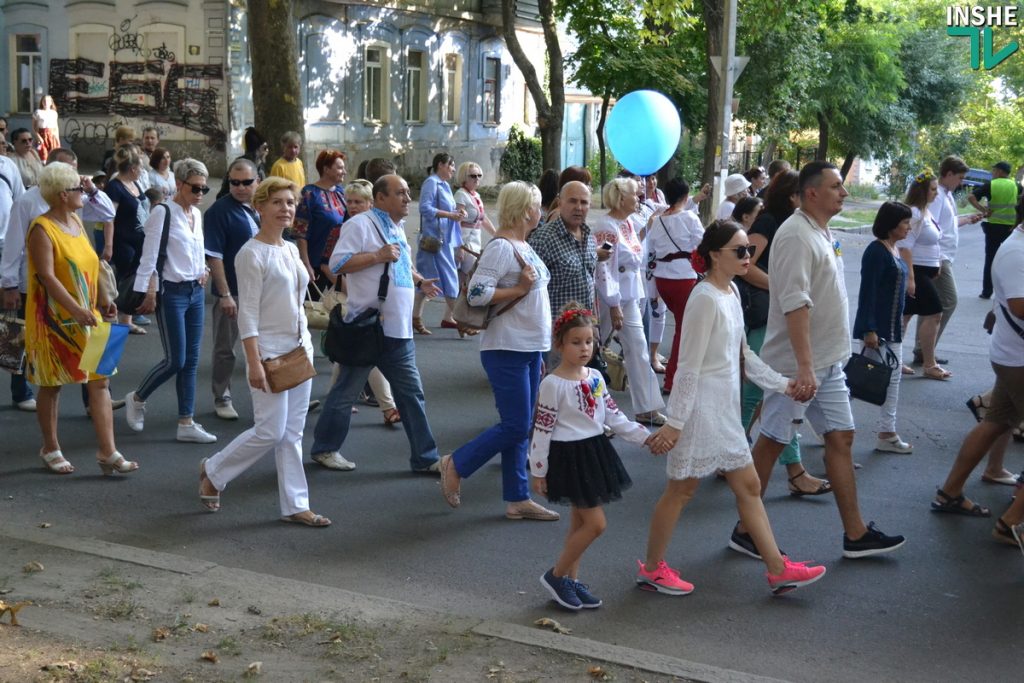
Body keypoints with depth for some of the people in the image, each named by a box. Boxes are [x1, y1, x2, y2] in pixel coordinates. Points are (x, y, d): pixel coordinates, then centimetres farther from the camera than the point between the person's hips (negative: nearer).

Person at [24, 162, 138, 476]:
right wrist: (76, 309, -29)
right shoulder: (42, 229, -13)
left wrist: (102, 300, 8)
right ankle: (51, 449, 22)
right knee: (52, 386, 7)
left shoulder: (76, 221, 10)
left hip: (87, 317, 7)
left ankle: (108, 452, 0)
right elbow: (47, 276, -22)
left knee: (100, 380, 0)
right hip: (55, 319, -7)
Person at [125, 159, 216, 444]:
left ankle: (187, 423, 11)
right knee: (175, 360, -6)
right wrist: (148, 294, -16)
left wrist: (203, 271, 7)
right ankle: (137, 398, 20)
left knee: (191, 361, 6)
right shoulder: (163, 214, -12)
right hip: (172, 292, -7)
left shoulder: (197, 214, 11)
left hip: (196, 291, 7)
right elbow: (149, 258, -14)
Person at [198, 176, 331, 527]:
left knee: (293, 432, 8)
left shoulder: (291, 250, 12)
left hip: (299, 349, 7)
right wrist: (254, 362, -20)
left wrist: (306, 346, 15)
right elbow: (248, 313, -16)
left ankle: (295, 505, 13)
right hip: (270, 350, -7)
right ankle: (213, 471, 17)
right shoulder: (252, 253, -12)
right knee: (270, 431, -6)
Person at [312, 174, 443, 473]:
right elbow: (337, 263, -19)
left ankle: (424, 457, 14)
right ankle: (324, 448, 21)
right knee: (347, 391, 5)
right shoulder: (361, 224, -10)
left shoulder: (397, 227, 17)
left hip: (398, 330, 8)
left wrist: (420, 281, 13)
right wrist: (378, 256, -20)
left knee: (412, 393, 8)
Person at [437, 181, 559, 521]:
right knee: (515, 427, -6)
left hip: (530, 348, 9)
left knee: (521, 428, 11)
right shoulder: (500, 247, -16)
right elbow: (477, 294, -25)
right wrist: (520, 290, -17)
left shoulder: (523, 246, 13)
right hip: (507, 349, -9)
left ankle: (518, 499, 17)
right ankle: (456, 465, 12)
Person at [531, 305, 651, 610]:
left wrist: (644, 435, 4)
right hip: (569, 456, -7)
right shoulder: (553, 384, -15)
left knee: (581, 522, 14)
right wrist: (538, 471, -11)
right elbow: (542, 430, -12)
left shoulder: (595, 377, 6)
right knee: (596, 524, -7)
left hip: (595, 451, 7)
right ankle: (555, 576, 7)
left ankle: (572, 580, 25)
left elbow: (612, 415, 12)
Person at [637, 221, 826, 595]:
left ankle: (778, 569, 20)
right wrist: (675, 421, -20)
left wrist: (783, 384, 12)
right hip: (700, 406, -9)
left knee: (748, 486, 12)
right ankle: (651, 568, 19)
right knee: (683, 488, 4)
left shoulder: (731, 292, 9)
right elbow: (689, 366, -20)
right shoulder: (705, 298, -19)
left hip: (725, 409, 9)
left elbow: (744, 355, 16)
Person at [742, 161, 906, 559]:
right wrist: (804, 366, -30)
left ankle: (855, 535, 18)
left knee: (841, 438, 10)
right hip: (796, 364, -9)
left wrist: (818, 362, 20)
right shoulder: (796, 235, -18)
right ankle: (745, 530, 13)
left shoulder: (823, 232, 12)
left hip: (828, 362, 10)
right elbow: (795, 303, -26)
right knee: (772, 443, 1)